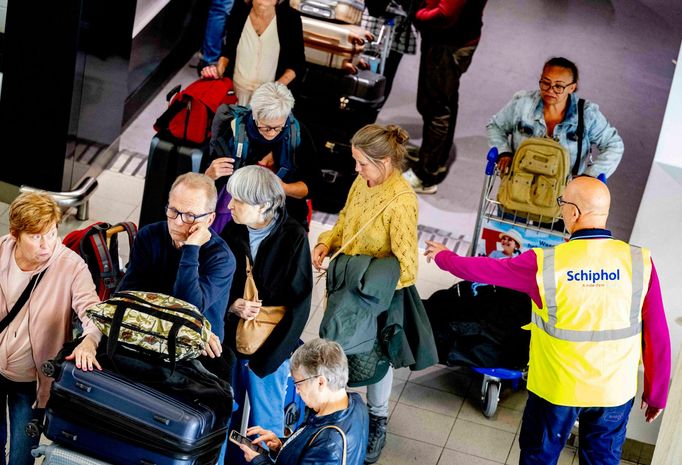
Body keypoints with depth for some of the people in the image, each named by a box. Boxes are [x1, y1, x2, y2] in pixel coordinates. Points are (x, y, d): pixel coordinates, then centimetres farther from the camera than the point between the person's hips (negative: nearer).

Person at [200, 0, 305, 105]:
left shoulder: (290, 18, -16)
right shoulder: (239, 10, -10)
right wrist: (219, 70, -12)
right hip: (235, 90, 2)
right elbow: (228, 49, 5)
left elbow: (297, 62, -5)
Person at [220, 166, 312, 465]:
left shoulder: (293, 238, -17)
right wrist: (232, 304, -15)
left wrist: (262, 357, -14)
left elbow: (298, 305, -13)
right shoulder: (233, 230, -6)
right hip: (231, 339, 4)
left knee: (265, 425, 10)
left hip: (269, 347, -4)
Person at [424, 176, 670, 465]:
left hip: (556, 387, -2)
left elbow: (484, 269, -2)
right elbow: (657, 337, -11)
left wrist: (443, 256, 18)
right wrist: (656, 393, 4)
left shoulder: (544, 263, -18)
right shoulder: (639, 262, -15)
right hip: (615, 392, 2)